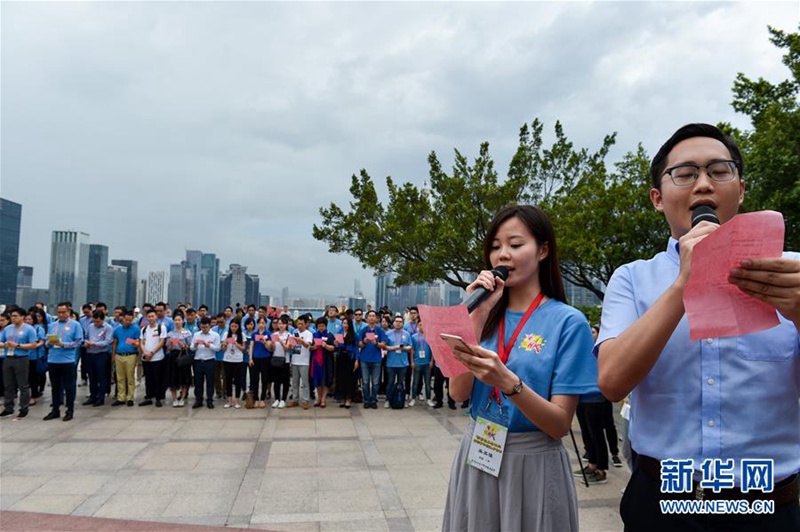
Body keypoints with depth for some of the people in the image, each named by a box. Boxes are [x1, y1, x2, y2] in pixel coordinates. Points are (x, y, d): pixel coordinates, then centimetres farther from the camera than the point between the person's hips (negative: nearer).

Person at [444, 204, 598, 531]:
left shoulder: (568, 321, -11)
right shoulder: (489, 315, 2)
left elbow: (560, 425, -14)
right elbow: (458, 393, -8)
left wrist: (507, 381, -31)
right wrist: (479, 314, -12)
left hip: (533, 465, -4)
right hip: (476, 459, 4)